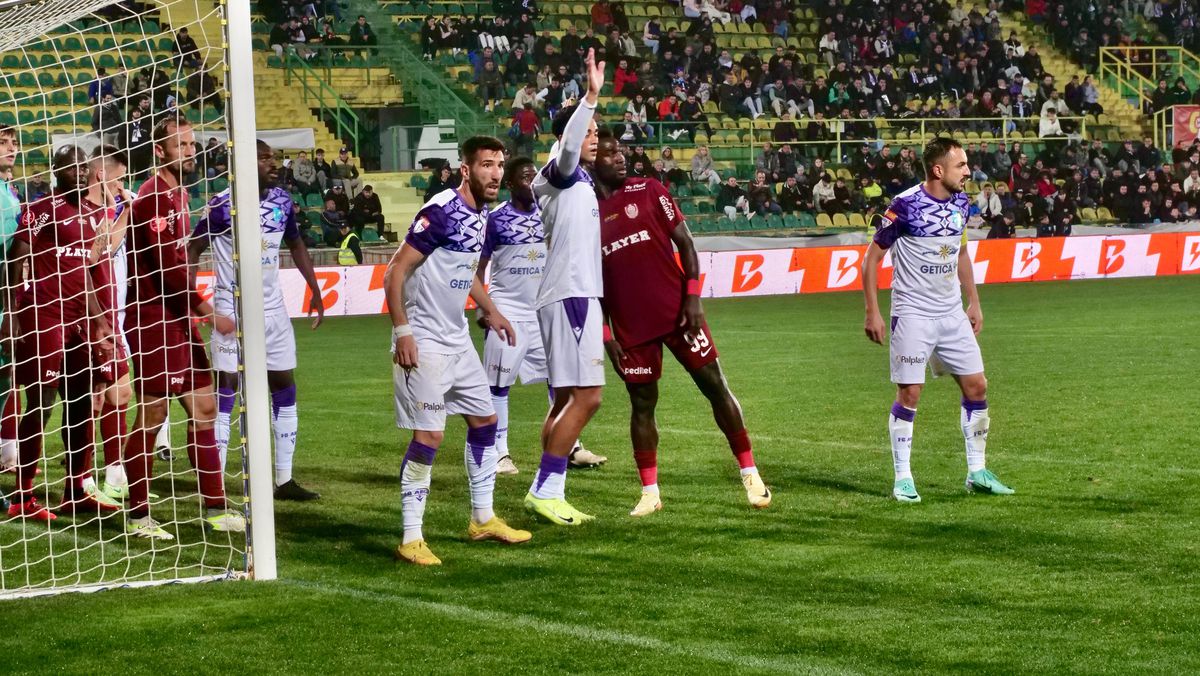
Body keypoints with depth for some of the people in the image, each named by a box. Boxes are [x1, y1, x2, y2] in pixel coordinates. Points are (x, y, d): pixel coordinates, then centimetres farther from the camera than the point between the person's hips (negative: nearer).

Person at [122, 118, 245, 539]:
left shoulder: (178, 194, 15)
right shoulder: (153, 197, -15)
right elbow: (167, 268, -21)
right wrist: (208, 311, -19)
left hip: (179, 319, 10)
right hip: (152, 320, -10)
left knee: (203, 407, 9)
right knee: (152, 415, -4)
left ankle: (215, 508, 15)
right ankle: (137, 516, 5)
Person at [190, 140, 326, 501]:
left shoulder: (282, 201, 4)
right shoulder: (223, 204, -13)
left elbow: (296, 245, 18)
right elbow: (193, 248, -8)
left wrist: (315, 291, 16)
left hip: (273, 308, 6)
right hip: (232, 311, -6)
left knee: (285, 386, 7)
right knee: (226, 388, -6)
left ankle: (284, 480, 15)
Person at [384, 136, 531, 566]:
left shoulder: (480, 216, 9)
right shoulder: (441, 211, -19)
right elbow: (396, 271, -19)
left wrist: (490, 310, 28)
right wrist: (401, 332, -22)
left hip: (456, 339, 9)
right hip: (424, 342, -9)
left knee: (484, 421, 16)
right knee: (428, 436, -11)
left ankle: (483, 518, 30)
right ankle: (411, 538, -4)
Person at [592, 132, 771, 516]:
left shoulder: (648, 192, 2)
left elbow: (684, 243, 2)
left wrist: (693, 297, -8)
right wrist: (605, 336, 3)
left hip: (676, 312, -1)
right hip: (631, 328, 1)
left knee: (715, 386, 0)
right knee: (641, 405, 4)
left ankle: (750, 475, 8)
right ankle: (649, 493, 13)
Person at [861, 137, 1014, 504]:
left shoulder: (960, 201, 5)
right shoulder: (906, 205, -15)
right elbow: (872, 258, -8)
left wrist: (974, 302, 17)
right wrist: (872, 312, -12)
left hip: (952, 313, 6)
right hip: (913, 314, -6)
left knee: (976, 387, 5)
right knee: (909, 394, -6)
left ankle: (977, 472, 16)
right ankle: (902, 479, 6)